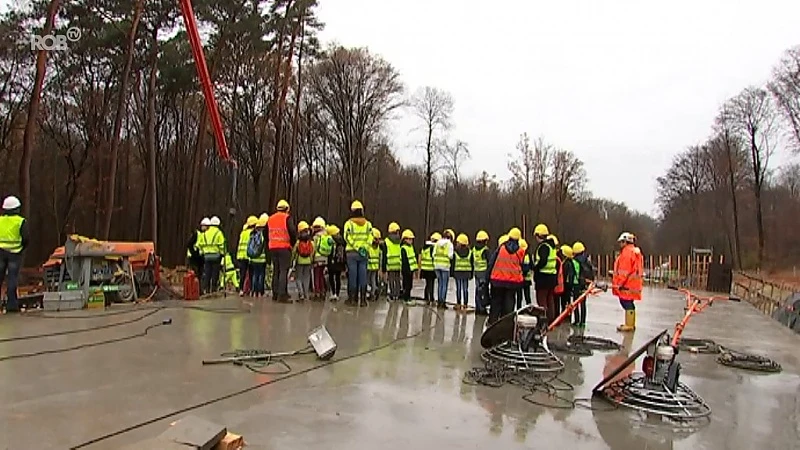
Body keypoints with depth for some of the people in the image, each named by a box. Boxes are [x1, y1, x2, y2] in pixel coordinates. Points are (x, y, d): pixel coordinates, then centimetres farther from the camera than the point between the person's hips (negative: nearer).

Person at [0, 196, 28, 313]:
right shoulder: (21, 221, -6)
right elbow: (26, 238, -11)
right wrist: (22, 248, 5)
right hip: (14, 253, -3)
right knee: (12, 279, -2)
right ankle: (11, 304, -2)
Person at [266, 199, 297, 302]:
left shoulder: (270, 219, 14)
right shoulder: (287, 218, -5)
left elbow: (267, 234, 17)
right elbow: (293, 232, -12)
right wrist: (293, 243, 3)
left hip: (272, 248, 6)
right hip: (284, 248, -6)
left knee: (275, 271, 14)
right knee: (284, 271, -6)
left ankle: (275, 294, 18)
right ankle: (282, 295, -12)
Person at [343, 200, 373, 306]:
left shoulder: (349, 223, -3)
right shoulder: (368, 224, 6)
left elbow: (347, 237, -10)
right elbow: (370, 238, -1)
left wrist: (357, 248, -9)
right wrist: (364, 248, -5)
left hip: (352, 253, -2)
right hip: (364, 253, 2)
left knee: (352, 275, 3)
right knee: (363, 275, 3)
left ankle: (353, 298, 6)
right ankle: (363, 298, 2)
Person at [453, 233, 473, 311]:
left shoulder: (455, 252, -6)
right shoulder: (470, 252, 2)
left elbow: (453, 263, -4)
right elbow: (472, 263, 5)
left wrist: (452, 272, 2)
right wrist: (471, 273, 11)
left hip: (457, 272, -2)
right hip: (467, 272, 2)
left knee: (458, 288, 4)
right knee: (465, 289, 5)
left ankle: (458, 304, 6)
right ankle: (465, 304, 5)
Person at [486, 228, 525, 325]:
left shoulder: (501, 247, -4)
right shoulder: (520, 251, -2)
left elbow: (492, 262, -3)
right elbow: (521, 266, 5)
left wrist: (489, 276, 4)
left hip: (498, 280, 0)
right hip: (513, 281, 0)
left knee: (496, 301, 11)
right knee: (509, 303, 7)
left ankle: (492, 321, 12)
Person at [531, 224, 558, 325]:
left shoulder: (543, 246, -15)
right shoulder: (551, 245, 15)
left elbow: (542, 261, -26)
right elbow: (554, 261, 15)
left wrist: (535, 268, -11)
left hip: (544, 276, -10)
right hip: (552, 276, 10)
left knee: (541, 300, -5)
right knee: (550, 300, 16)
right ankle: (551, 320, 23)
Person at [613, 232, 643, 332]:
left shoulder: (627, 252, -13)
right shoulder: (636, 251, 20)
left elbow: (625, 270, -20)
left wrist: (620, 283, -18)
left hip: (626, 284, -10)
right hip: (633, 283, 10)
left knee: (626, 302, -7)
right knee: (629, 303, 16)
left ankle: (629, 325, -5)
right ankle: (631, 324, 24)